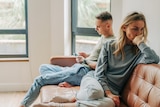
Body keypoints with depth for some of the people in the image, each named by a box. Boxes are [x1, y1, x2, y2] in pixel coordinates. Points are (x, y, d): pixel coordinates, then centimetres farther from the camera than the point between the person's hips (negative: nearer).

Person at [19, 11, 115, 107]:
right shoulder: (103, 37, 17)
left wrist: (85, 60, -6)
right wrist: (88, 56, 12)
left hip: (84, 72, -11)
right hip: (77, 68, 11)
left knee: (40, 80, -10)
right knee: (43, 67, 11)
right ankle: (66, 81, -11)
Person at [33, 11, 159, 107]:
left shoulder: (139, 51, 3)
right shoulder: (109, 46, 3)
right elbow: (99, 72, -1)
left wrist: (140, 43, -12)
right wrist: (107, 92, -14)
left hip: (112, 91, 1)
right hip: (95, 79, -1)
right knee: (95, 93, -42)